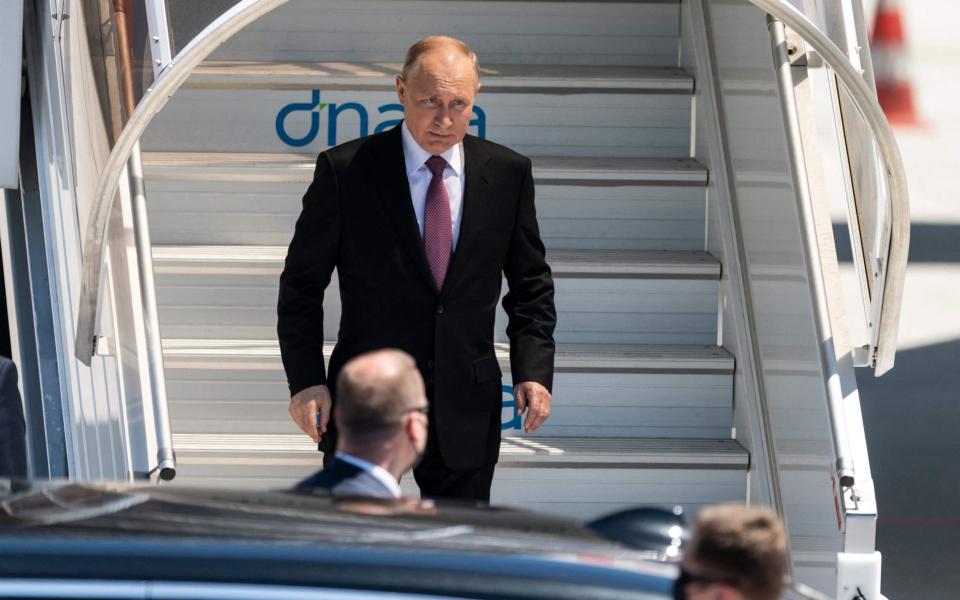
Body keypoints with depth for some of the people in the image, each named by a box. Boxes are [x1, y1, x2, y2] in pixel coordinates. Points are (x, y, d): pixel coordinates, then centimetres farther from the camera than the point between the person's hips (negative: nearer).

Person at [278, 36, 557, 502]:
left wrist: (534, 370, -4)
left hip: (466, 408, 2)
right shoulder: (345, 171, -6)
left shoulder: (508, 174, 2)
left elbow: (530, 284, 9)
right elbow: (302, 284, -1)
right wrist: (305, 380, -10)